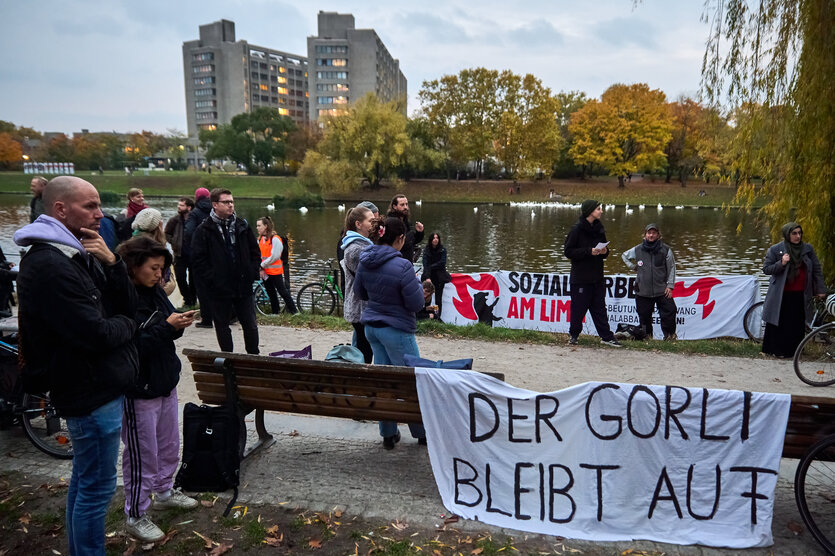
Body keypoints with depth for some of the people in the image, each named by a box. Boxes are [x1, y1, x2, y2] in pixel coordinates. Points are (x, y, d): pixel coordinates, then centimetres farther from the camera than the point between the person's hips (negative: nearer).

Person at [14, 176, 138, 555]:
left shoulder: (80, 255, 9)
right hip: (92, 394, -10)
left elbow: (129, 306, 4)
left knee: (84, 479, 22)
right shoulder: (47, 265, -22)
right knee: (97, 488, 3)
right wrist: (127, 325, -5)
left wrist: (112, 262, -11)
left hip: (99, 385, 10)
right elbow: (97, 335, -26)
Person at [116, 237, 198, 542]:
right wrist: (167, 327, -26)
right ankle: (136, 516, 26)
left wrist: (178, 324, -7)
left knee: (169, 446, 23)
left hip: (166, 384, 8)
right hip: (138, 391, -8)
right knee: (142, 455, 7)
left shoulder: (155, 291, 5)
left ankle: (164, 491, 44)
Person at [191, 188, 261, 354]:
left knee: (250, 326, 7)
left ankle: (254, 357, 23)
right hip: (220, 289, -2)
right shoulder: (204, 230, -4)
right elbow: (198, 260, -6)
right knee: (222, 327, 10)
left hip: (244, 286, 3)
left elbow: (255, 252, 13)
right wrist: (212, 279, -12)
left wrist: (253, 273, 3)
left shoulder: (242, 226, 7)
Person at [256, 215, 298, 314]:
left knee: (283, 292, -2)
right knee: (271, 293, 13)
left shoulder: (275, 239, -14)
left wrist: (262, 265, -11)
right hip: (264, 272, 7)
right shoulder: (260, 239, 9)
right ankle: (275, 313, 23)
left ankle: (294, 311, 8)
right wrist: (261, 268, -4)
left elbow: (274, 257, -16)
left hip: (275, 271, -7)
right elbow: (259, 255, 9)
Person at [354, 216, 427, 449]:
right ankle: (422, 432, 23)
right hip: (397, 330, -7)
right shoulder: (402, 266, -23)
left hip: (371, 326, 7)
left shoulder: (365, 261, -1)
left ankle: (388, 433, 25)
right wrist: (416, 283, 1)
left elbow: (360, 292, 14)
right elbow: (416, 303, -17)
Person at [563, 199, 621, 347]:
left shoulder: (599, 228, 10)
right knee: (579, 308, 3)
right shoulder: (577, 229, -10)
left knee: (600, 308, 9)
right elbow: (568, 251, -13)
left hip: (597, 277, 6)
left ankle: (606, 337, 13)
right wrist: (589, 251, -20)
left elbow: (604, 248, 20)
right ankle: (573, 334, 21)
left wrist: (604, 251, -4)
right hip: (580, 278, -6)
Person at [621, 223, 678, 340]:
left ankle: (669, 335, 11)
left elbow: (671, 268, 5)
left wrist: (670, 286, -2)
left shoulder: (665, 250, 2)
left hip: (662, 291, -1)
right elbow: (624, 256, 24)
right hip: (643, 291, 1)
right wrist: (632, 266, 9)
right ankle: (647, 335, 22)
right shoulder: (637, 250, 5)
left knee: (669, 311, -5)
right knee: (644, 315, 6)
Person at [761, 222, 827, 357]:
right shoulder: (775, 250, -4)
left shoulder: (808, 249, 4)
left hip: (800, 295, 3)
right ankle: (776, 350, 15)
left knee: (797, 325, 7)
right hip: (781, 295, -3)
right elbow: (766, 269, -4)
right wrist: (781, 264, -21)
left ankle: (793, 350, 20)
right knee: (778, 323, 3)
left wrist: (820, 289, 6)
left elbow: (817, 269, 9)